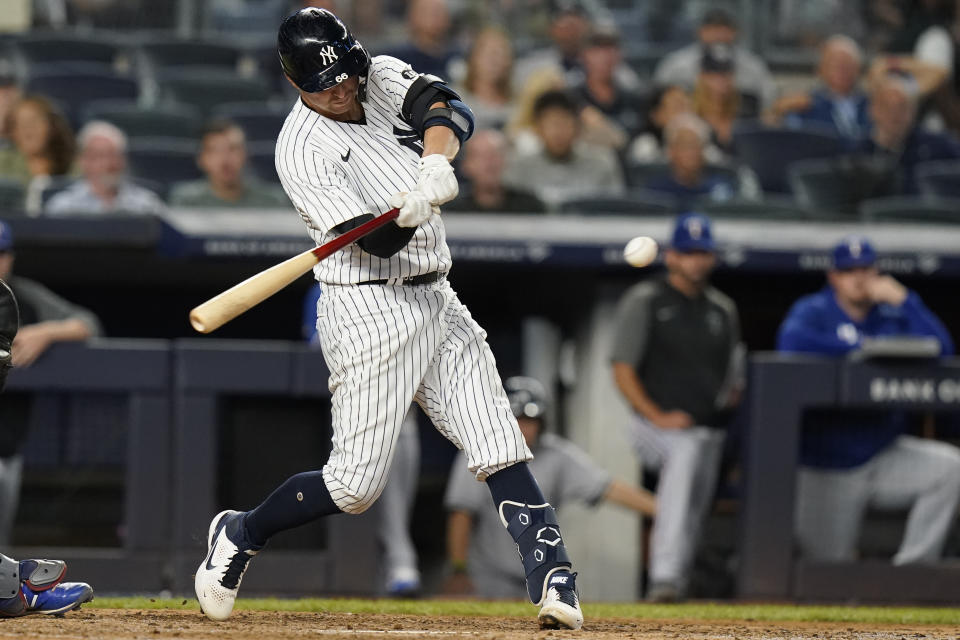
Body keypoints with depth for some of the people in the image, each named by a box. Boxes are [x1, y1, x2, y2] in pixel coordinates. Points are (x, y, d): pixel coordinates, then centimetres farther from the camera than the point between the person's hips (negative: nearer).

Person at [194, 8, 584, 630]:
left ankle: (554, 580, -9)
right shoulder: (303, 149, -15)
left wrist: (436, 163, -35)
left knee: (502, 450, -4)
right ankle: (240, 535, 19)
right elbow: (375, 241, -23)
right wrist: (411, 210, -44)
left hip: (434, 299, 6)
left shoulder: (383, 78, 4)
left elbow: (452, 113, -15)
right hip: (369, 313, -6)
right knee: (356, 484, -3)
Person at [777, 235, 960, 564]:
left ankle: (913, 566, -16)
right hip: (827, 471, -3)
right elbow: (792, 342, -26)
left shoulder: (892, 317, 7)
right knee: (831, 571, -5)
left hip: (883, 457, 3)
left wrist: (903, 300, -11)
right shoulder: (813, 311, -2)